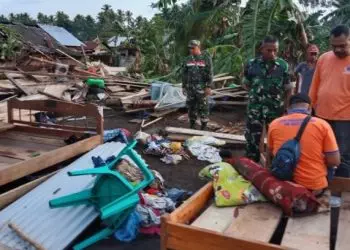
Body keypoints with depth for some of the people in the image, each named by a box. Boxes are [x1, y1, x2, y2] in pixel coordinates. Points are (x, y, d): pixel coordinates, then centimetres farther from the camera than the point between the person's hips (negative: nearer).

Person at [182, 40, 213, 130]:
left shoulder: (206, 58, -6)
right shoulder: (188, 59, 7)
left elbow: (210, 73, -9)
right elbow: (184, 74, 11)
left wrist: (209, 87, -15)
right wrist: (184, 86, 9)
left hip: (201, 87, -4)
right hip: (190, 87, 4)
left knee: (203, 106, 0)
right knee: (191, 106, 8)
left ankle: (204, 126, 11)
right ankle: (192, 124, 20)